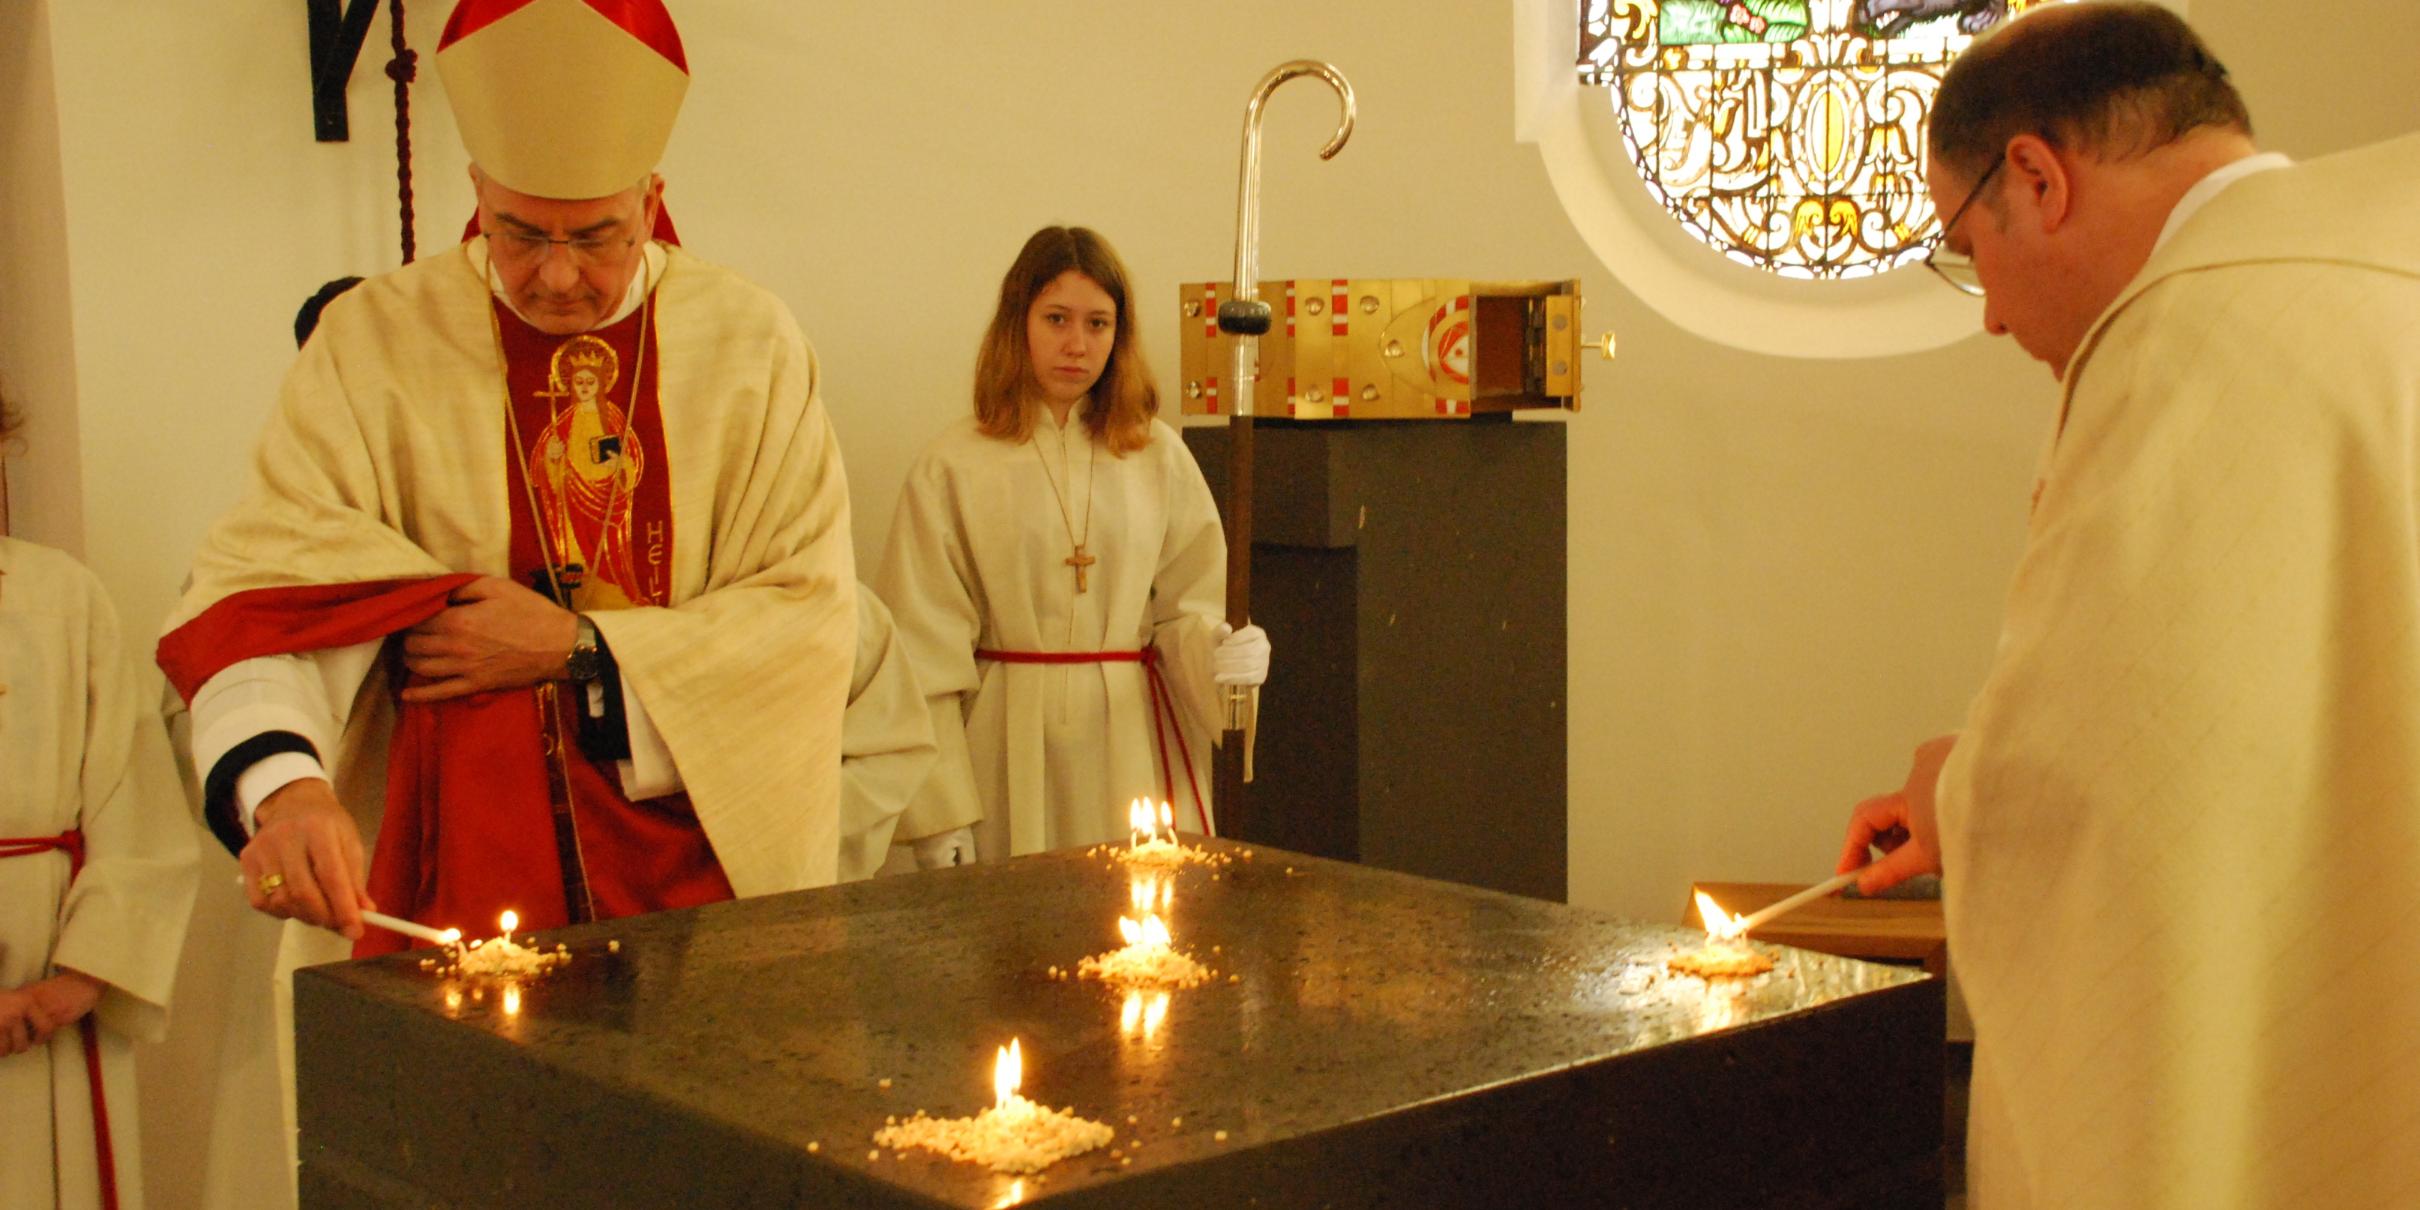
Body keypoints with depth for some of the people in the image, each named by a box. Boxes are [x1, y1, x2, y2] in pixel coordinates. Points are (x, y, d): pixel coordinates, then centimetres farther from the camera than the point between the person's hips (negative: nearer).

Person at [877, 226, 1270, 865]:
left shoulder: (1158, 457, 8)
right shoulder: (952, 468, -1)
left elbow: (1189, 602, 11)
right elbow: (927, 649, -2)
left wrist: (1217, 649, -13)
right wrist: (939, 819, -6)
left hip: (1136, 741, 2)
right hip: (1013, 751, -2)